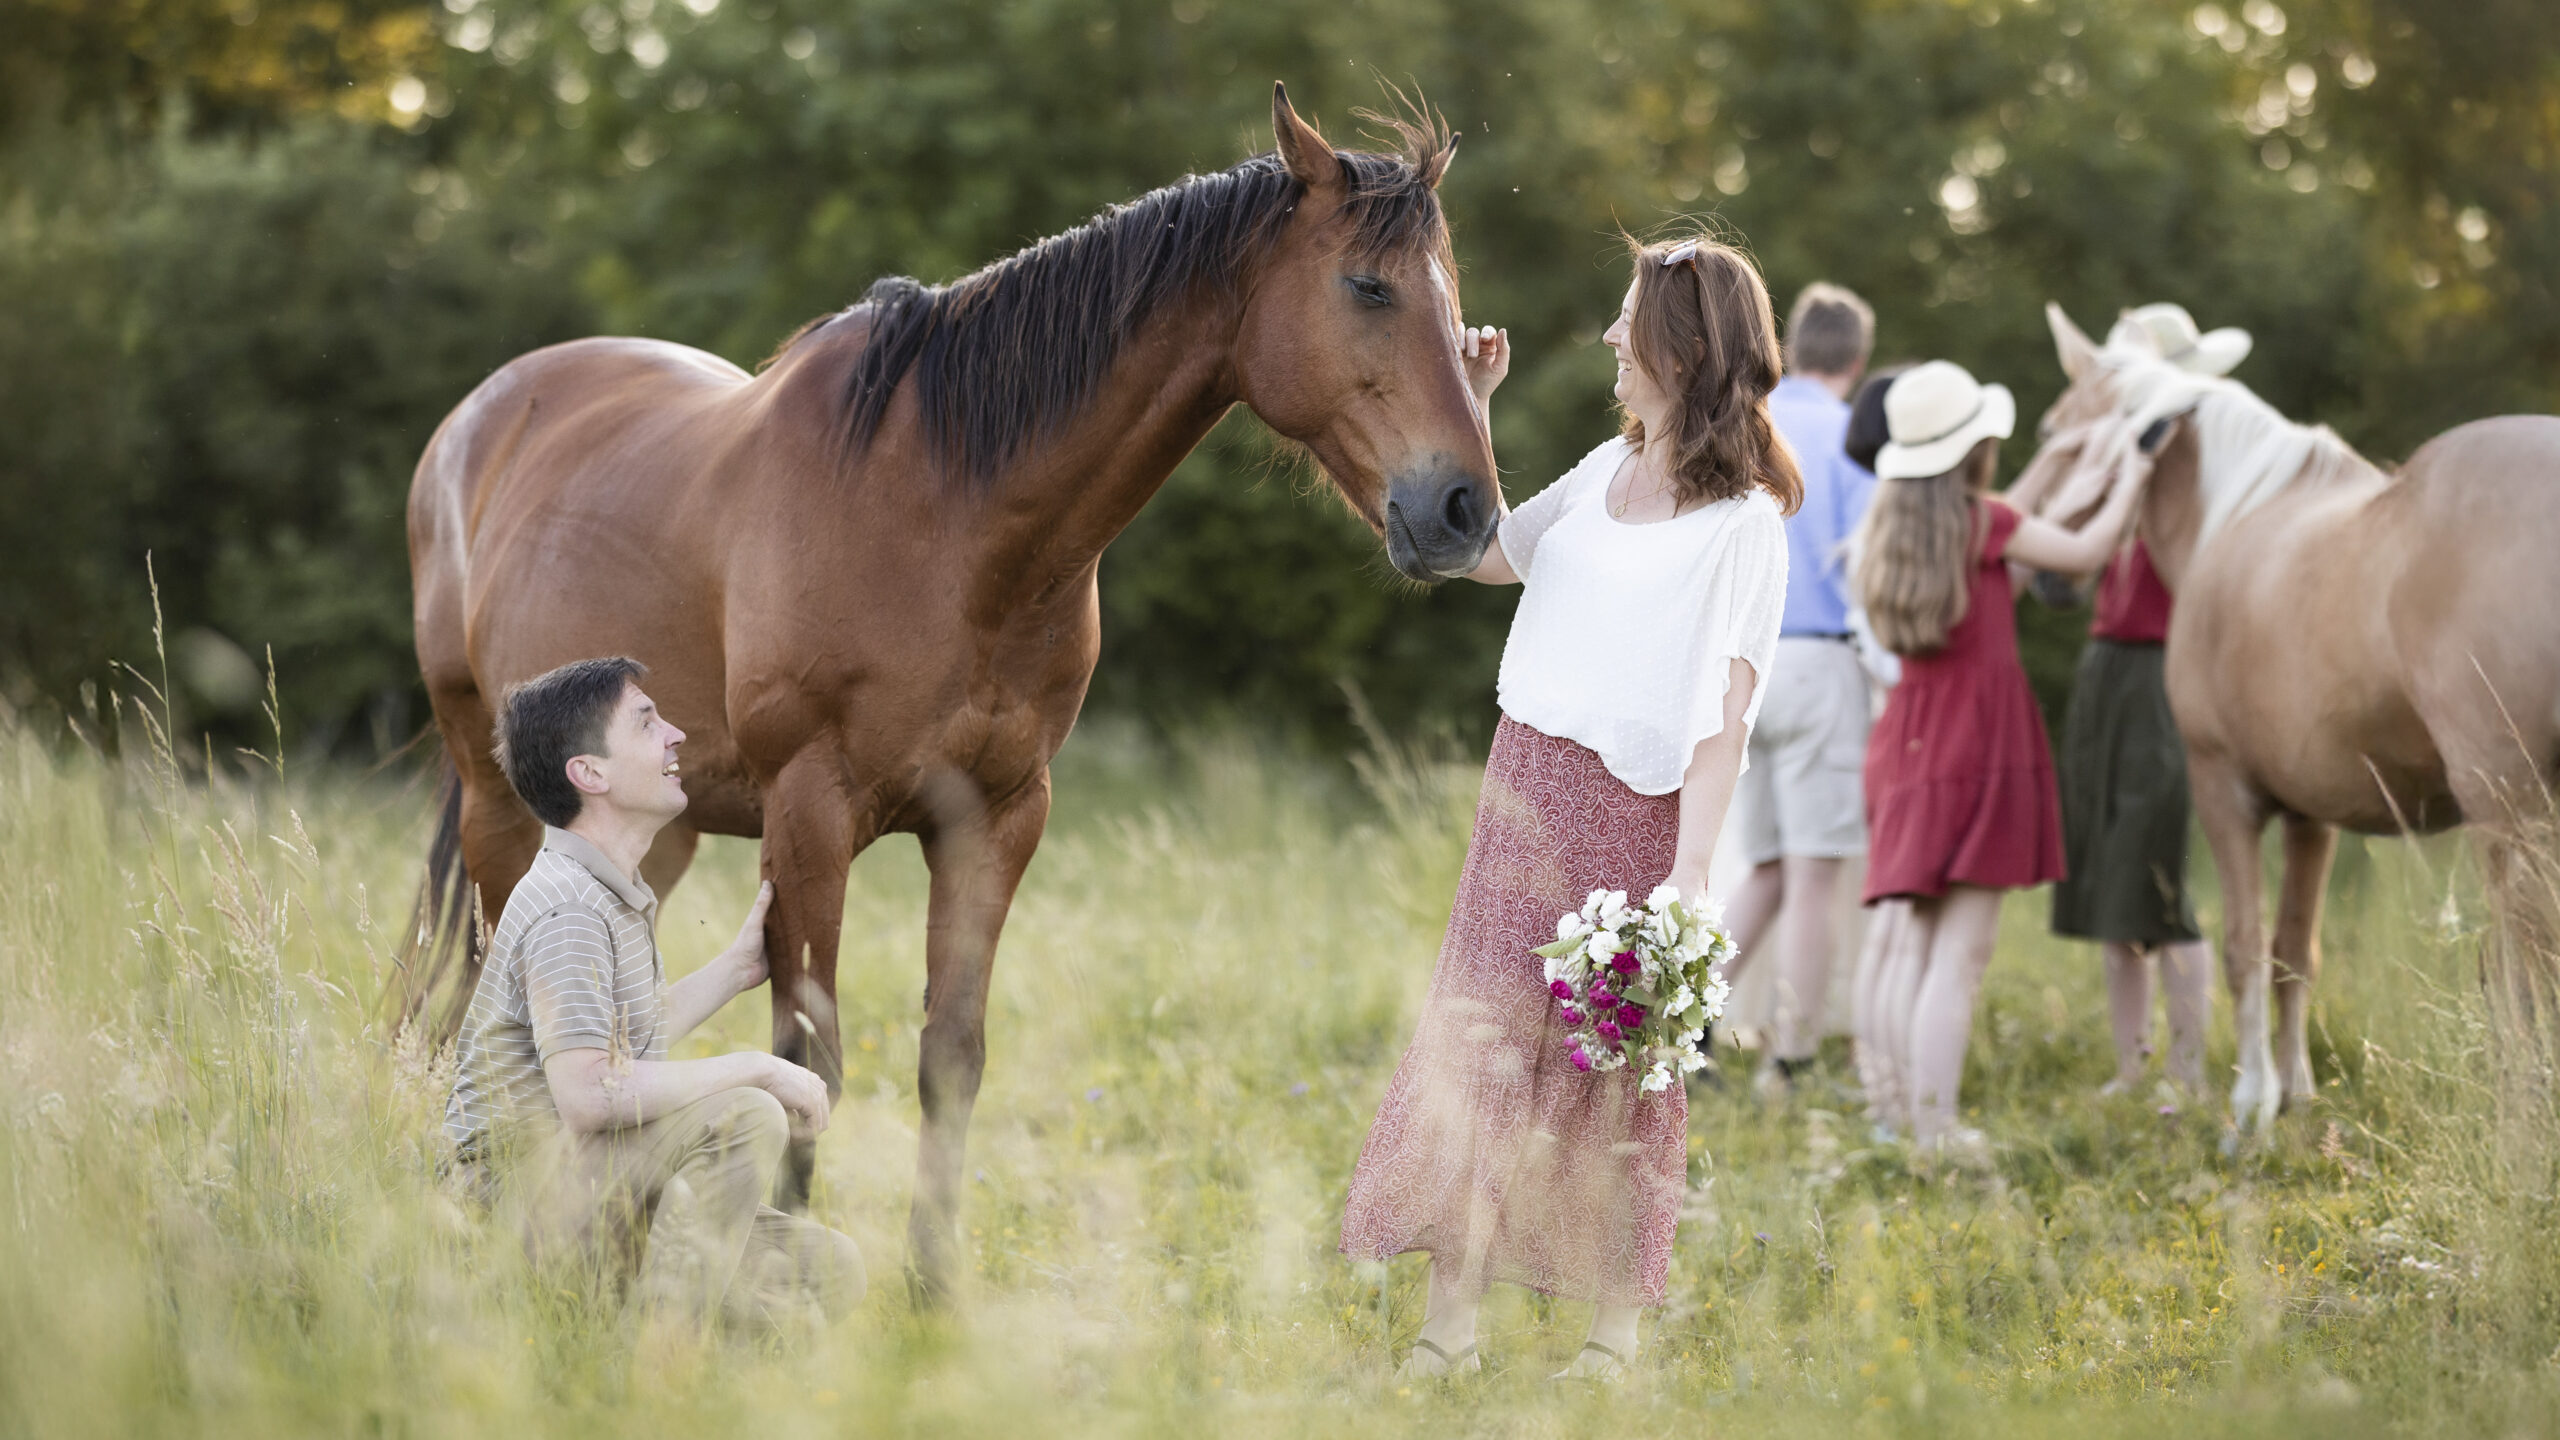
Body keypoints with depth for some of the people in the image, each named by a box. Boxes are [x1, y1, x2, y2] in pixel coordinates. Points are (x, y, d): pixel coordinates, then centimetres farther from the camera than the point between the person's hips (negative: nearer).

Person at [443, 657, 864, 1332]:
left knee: (833, 1271, 0)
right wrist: (757, 1068, -23)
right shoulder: (567, 910, -19)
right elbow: (588, 1092, -31)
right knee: (748, 1118, -30)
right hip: (525, 1185, -10)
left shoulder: (617, 894, 14)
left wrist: (736, 967, 22)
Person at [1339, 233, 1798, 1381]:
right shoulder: (1608, 472, 12)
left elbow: (1725, 715, -15)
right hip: (1527, 782, 7)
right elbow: (1488, 552, 28)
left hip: (1635, 809, -6)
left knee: (1613, 1073, 0)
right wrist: (1466, 412, 17)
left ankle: (1615, 1337, 11)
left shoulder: (1743, 522, -10)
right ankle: (1452, 1320, 5)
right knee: (1484, 1038, 2)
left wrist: (1691, 870, -22)